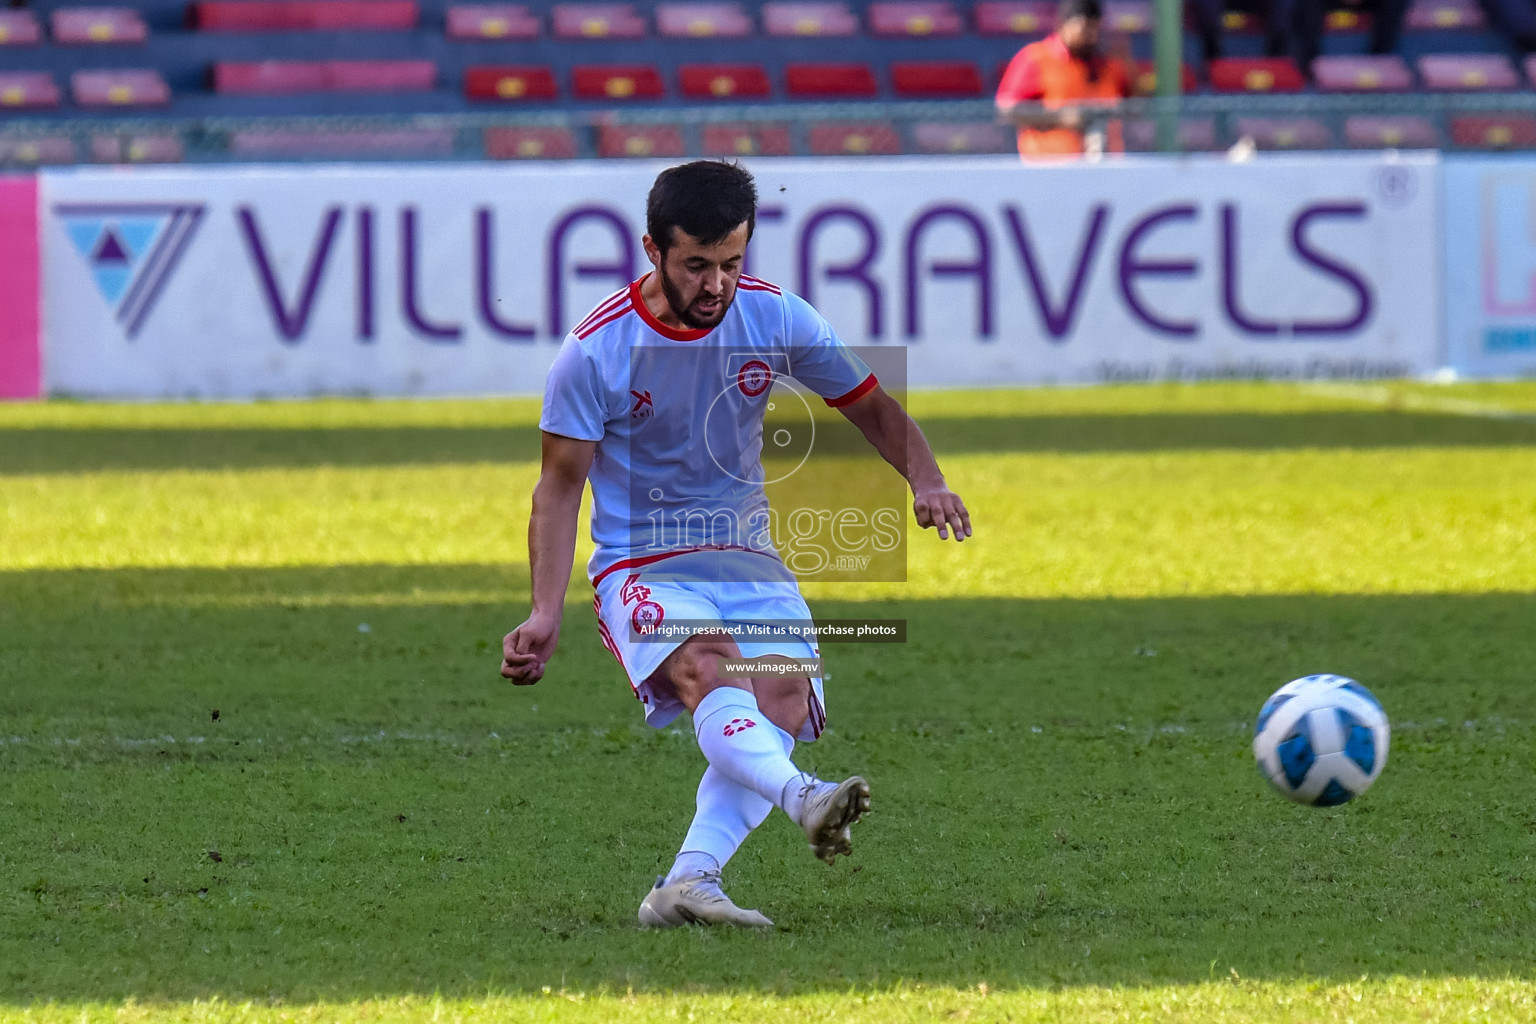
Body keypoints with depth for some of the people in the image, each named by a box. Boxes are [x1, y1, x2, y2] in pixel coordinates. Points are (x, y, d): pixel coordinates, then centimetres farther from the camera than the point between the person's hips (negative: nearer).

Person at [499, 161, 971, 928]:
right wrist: (544, 614, -12)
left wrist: (925, 481, -12)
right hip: (639, 568, -4)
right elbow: (560, 484, -3)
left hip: (746, 561, 4)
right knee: (708, 669, -34)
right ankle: (799, 798, -60)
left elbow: (869, 406, 8)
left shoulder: (774, 317, -3)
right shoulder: (596, 349, -10)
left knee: (783, 698, -24)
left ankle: (687, 885, -32)